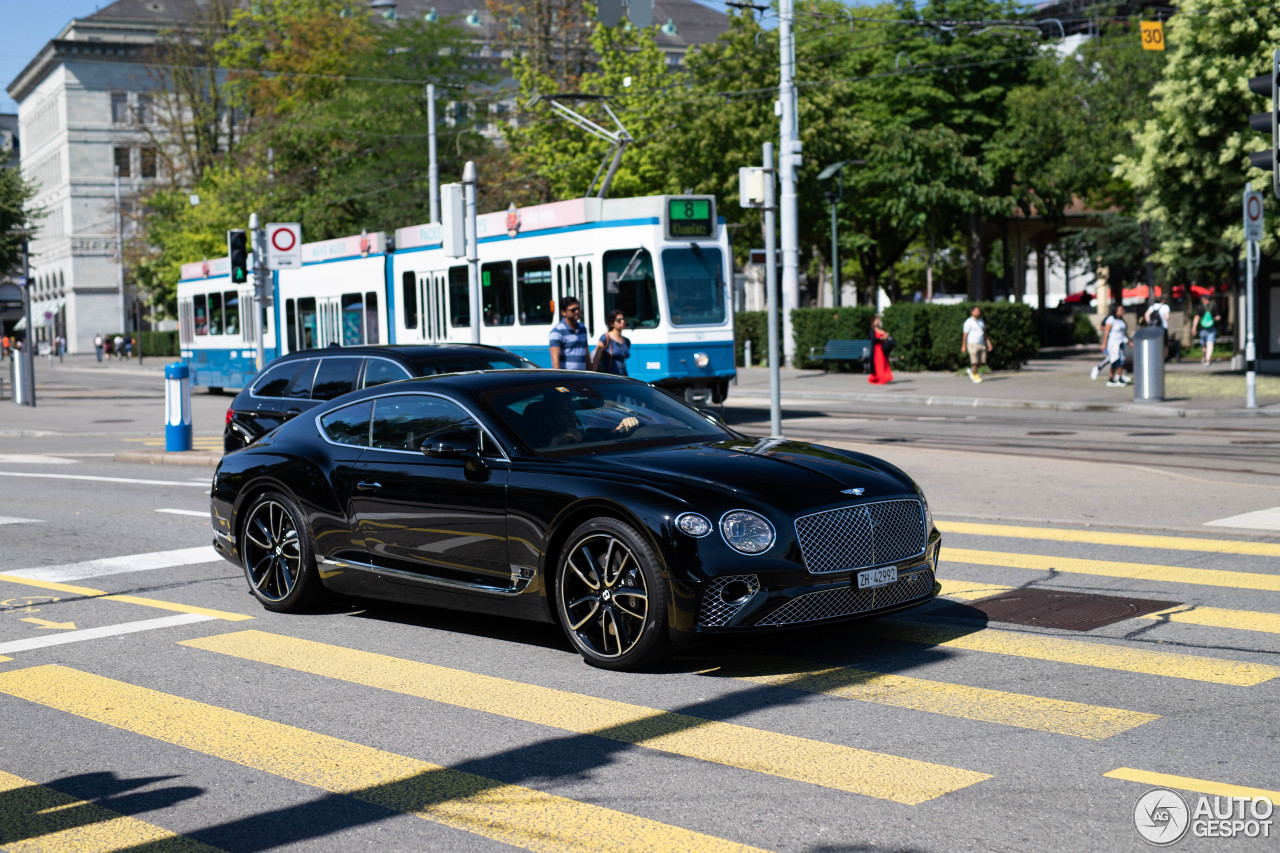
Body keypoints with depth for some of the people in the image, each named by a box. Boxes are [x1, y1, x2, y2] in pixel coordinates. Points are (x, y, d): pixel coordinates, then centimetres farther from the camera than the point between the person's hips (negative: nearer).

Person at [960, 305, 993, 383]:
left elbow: (984, 333, 18)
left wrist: (988, 343, 12)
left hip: (981, 344, 6)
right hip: (972, 344, -6)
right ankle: (975, 376, 9)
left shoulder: (981, 321, 14)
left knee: (982, 362, 4)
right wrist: (963, 346, -9)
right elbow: (965, 335, -6)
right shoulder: (968, 322, -6)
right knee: (975, 361, -7)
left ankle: (971, 370, 27)